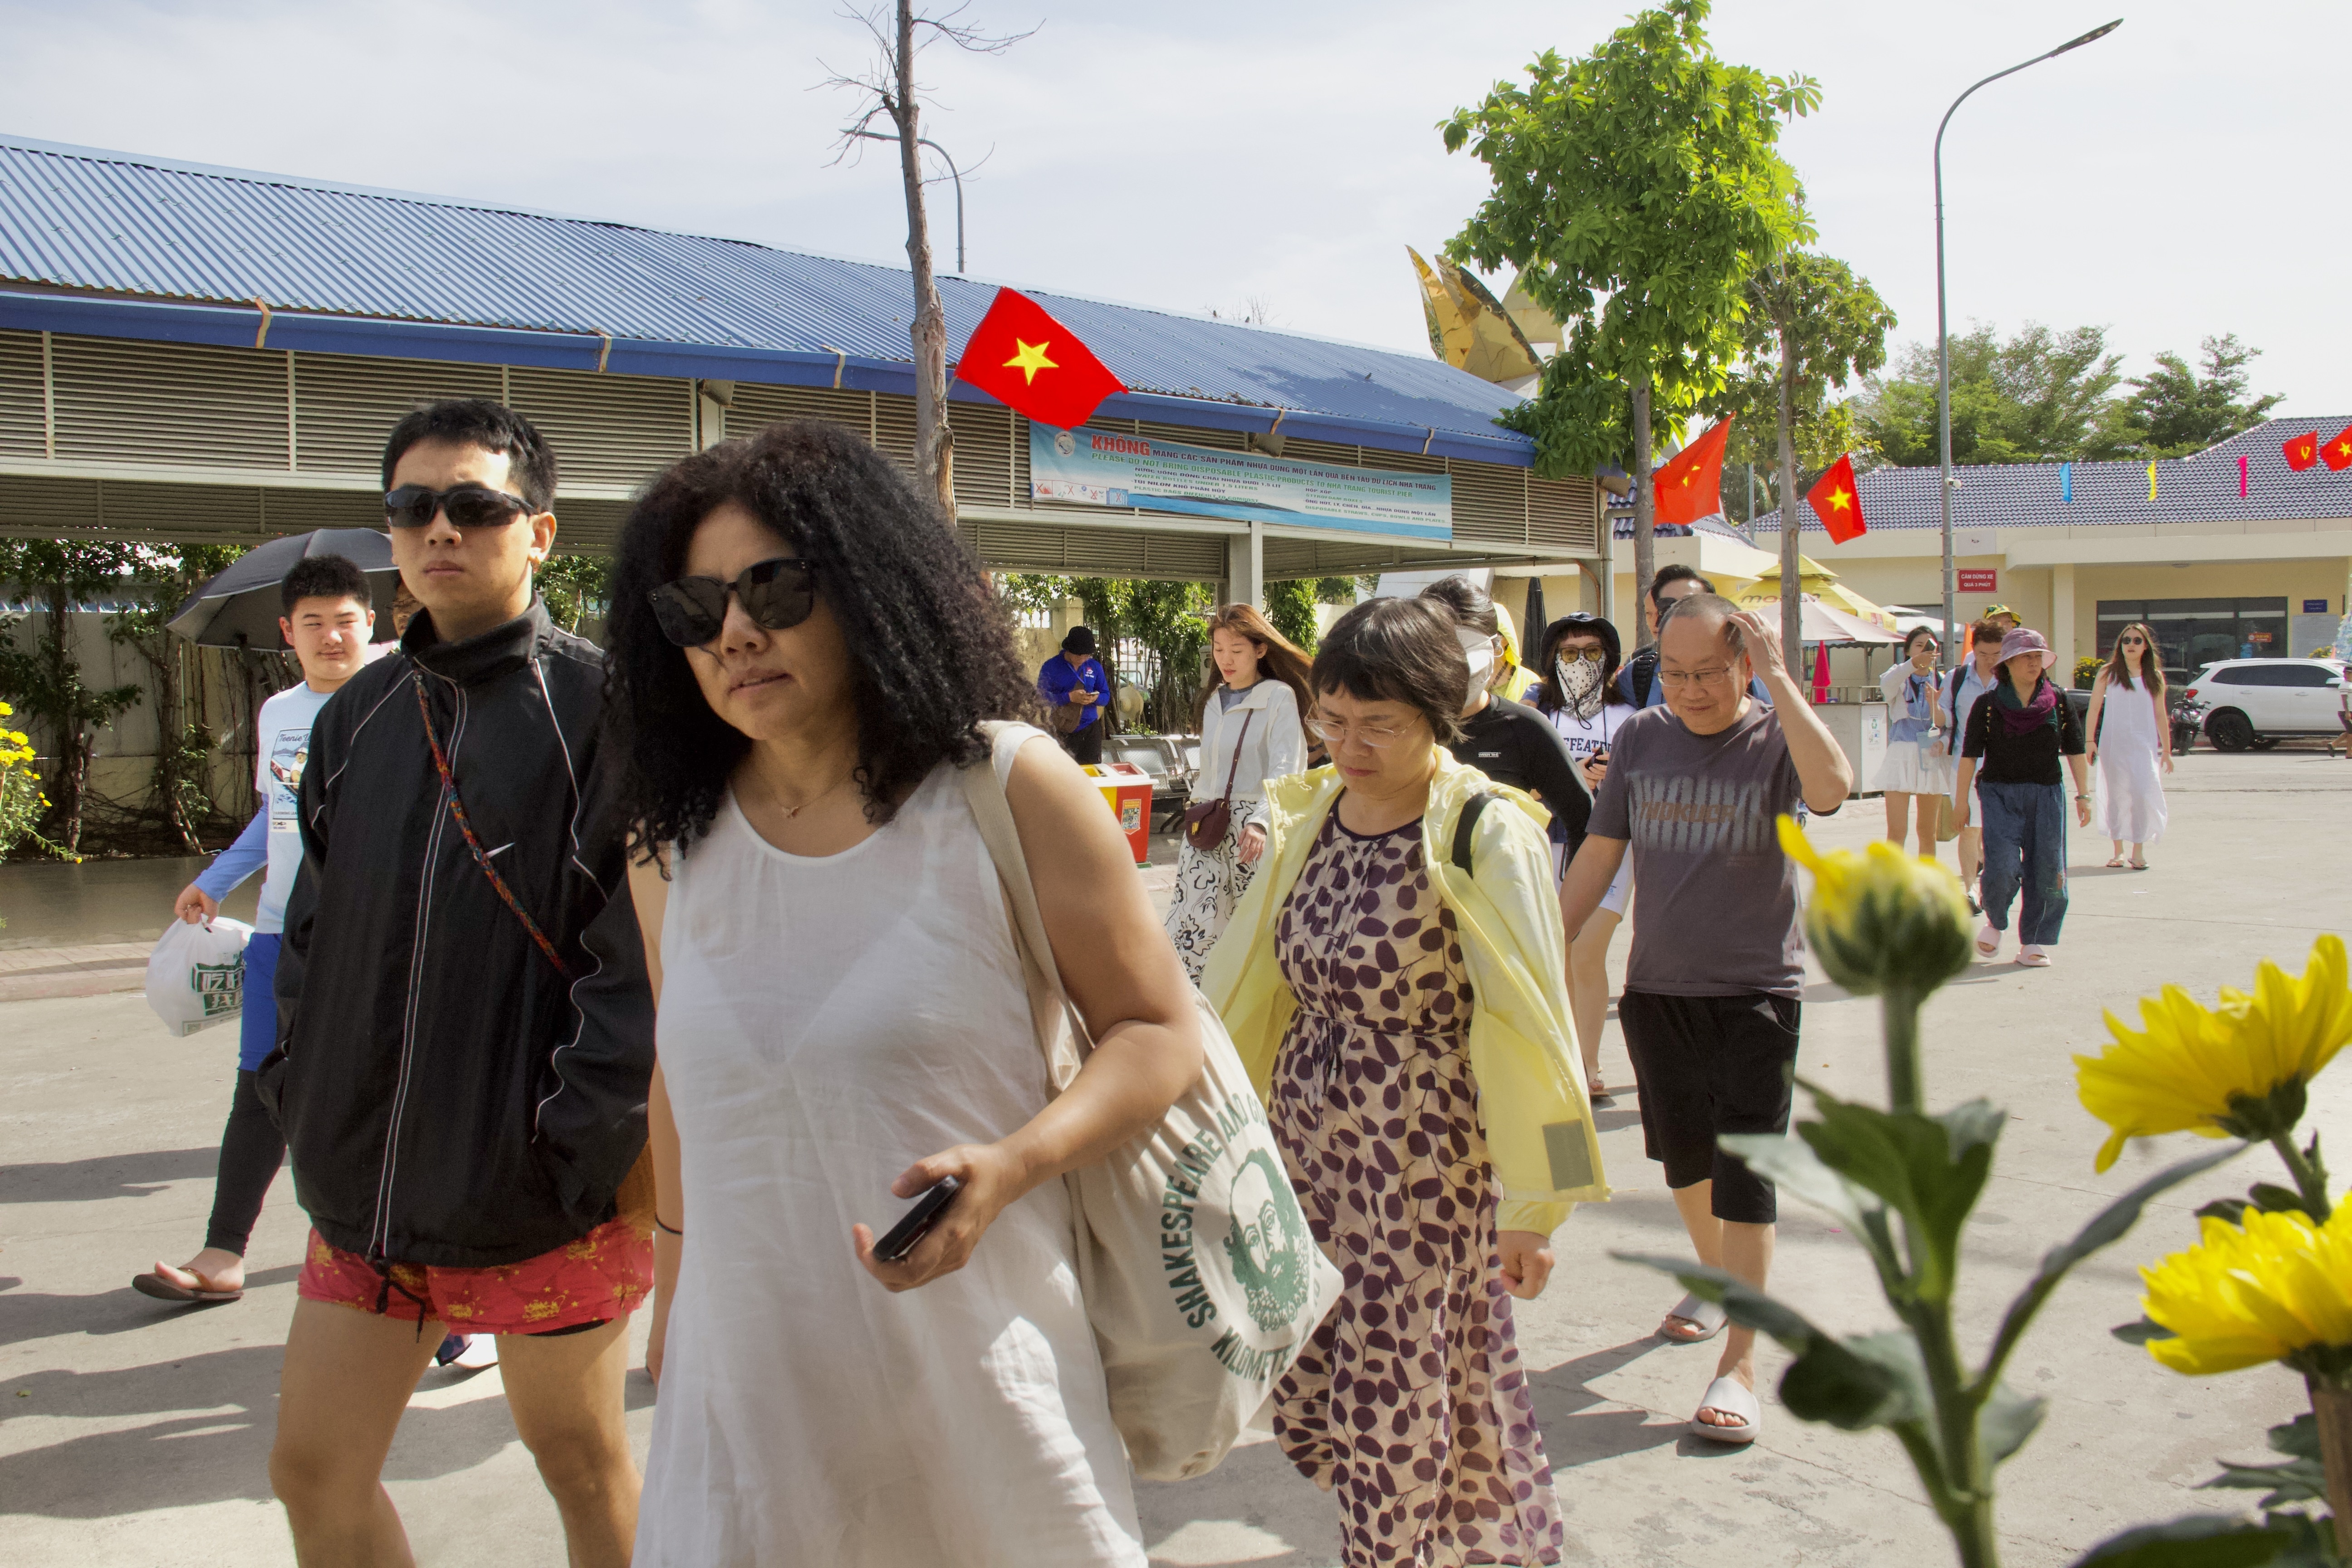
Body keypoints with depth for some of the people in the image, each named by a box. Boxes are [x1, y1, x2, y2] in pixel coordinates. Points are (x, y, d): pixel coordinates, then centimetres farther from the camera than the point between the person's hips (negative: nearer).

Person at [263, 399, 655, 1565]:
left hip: (538, 1200, -6)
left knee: (583, 1468, 12)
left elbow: (641, 951, -15)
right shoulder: (356, 718, 10)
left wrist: (583, 1150, -19)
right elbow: (314, 930, 16)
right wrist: (302, 1100, 6)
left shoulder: (597, 707, -10)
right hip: (364, 1187, 6)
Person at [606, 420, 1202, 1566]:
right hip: (749, 1379, 3)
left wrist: (1008, 1167, -20)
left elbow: (1159, 1032, -4)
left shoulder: (1007, 791, -8)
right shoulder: (672, 843, 3)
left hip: (982, 1379, -2)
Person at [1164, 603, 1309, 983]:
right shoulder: (1213, 700, 16)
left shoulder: (1279, 698, -7)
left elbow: (1286, 769, -17)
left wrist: (1261, 821, -31)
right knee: (1192, 924, -3)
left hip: (1252, 828, -6)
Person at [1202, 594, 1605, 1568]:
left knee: (1396, 1403, 4)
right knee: (1308, 1396, 12)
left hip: (1425, 1159, -6)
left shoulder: (1484, 834, -13)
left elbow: (1525, 1025, -12)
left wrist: (1532, 1208, -11)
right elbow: (1252, 987, 13)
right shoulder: (1308, 815, 4)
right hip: (1306, 1142, 6)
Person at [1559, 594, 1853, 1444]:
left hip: (1756, 994, -4)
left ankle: (1741, 1361, 0)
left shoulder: (1776, 737, -9)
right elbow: (1600, 853, 7)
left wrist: (1778, 677, -26)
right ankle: (1716, 1278, 44)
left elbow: (1833, 786, -32)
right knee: (1682, 1154, 18)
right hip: (1657, 989, 4)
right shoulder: (1641, 737, 1)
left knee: (1744, 1170, -6)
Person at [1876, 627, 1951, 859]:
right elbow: (1886, 684, -22)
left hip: (1931, 755, 3)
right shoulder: (1899, 676, 5)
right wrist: (1914, 663, -38)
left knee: (1928, 832, 8)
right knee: (1897, 831, -10)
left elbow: (1945, 725, 5)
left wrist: (1934, 704, -16)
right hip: (1901, 754, -3)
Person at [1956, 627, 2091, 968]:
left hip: (2047, 794, 2)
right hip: (1999, 793, -2)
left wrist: (2083, 795, 6)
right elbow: (1969, 754, 1)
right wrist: (1962, 800, -1)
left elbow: (2075, 751, 10)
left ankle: (2034, 943, 12)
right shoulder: (1988, 705, -1)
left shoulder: (2059, 704, 6)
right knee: (2002, 869, -13)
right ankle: (1996, 923, 16)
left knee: (2046, 870, -1)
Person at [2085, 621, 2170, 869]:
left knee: (2143, 794, -12)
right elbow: (2094, 710, 3)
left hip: (2144, 744, 0)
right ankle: (2117, 851, 13)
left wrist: (2167, 750, 10)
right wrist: (2090, 742, -6)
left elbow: (2160, 714, 10)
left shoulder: (2155, 677, 7)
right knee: (2116, 795, 4)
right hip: (2113, 744, 0)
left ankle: (2139, 851, -6)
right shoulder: (2108, 674, 3)